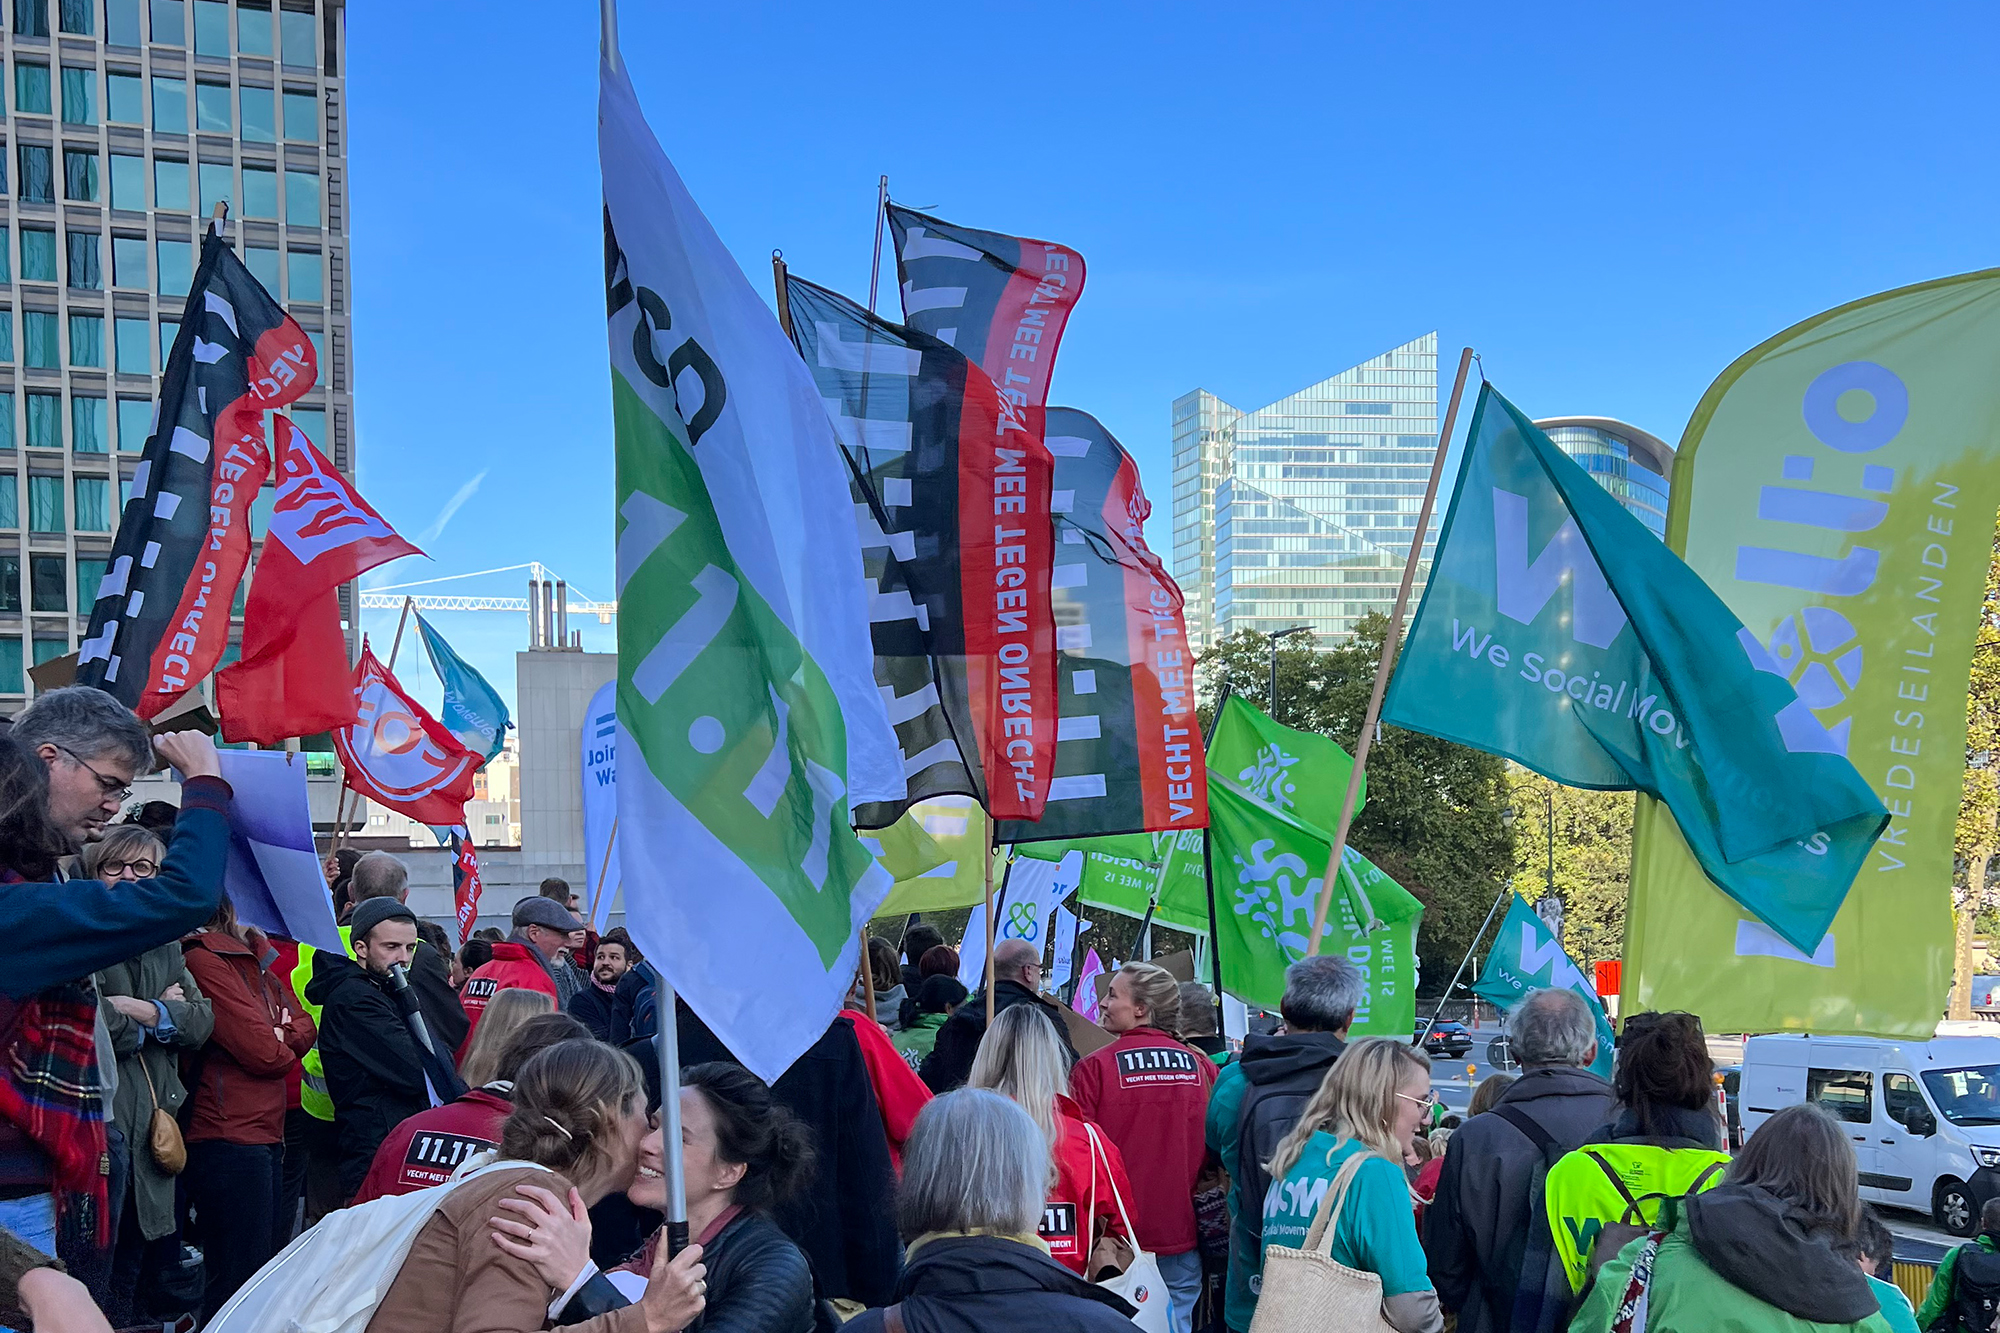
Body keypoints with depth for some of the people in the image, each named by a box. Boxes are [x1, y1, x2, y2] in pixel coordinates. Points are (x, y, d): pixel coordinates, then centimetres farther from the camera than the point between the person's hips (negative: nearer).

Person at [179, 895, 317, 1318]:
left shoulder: (254, 962, 16)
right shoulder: (204, 961, -13)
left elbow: (304, 1026, 14)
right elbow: (263, 1052, -17)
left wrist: (282, 1040, -7)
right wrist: (283, 1051, 5)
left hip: (266, 1136, 10)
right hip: (229, 1137, -10)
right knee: (241, 1281, -7)